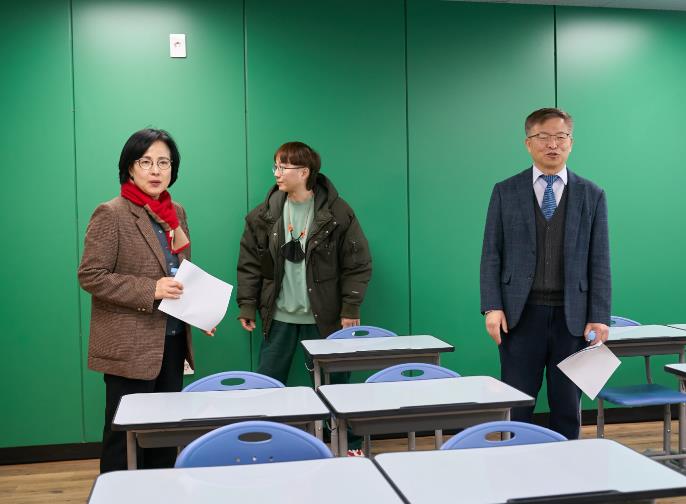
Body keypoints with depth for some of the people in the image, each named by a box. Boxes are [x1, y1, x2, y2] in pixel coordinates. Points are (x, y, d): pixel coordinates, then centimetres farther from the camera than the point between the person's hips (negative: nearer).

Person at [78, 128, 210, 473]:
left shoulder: (176, 212, 10)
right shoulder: (111, 214, -10)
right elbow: (90, 276, -14)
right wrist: (150, 291, -22)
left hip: (172, 340, 7)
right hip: (130, 346, -6)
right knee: (125, 436, 3)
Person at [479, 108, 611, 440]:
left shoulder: (592, 195, 6)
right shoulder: (505, 192, 5)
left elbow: (599, 261, 4)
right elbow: (491, 255, 2)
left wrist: (599, 317, -3)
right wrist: (492, 307, -8)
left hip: (572, 317, 1)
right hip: (520, 315, -1)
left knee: (568, 409, 9)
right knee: (516, 407, 5)